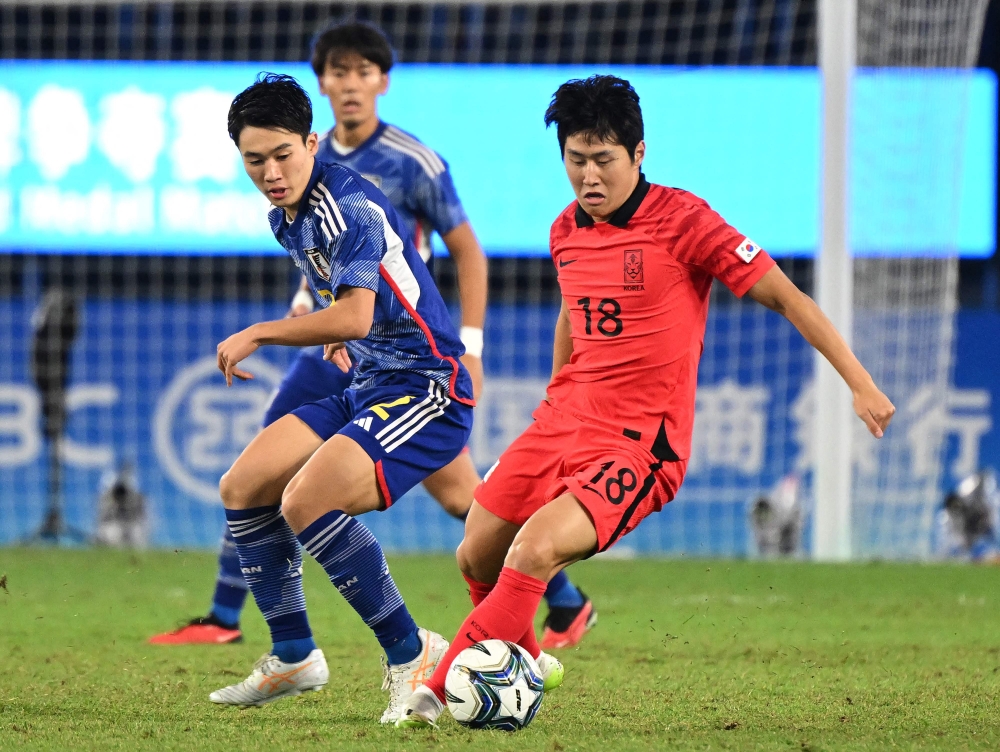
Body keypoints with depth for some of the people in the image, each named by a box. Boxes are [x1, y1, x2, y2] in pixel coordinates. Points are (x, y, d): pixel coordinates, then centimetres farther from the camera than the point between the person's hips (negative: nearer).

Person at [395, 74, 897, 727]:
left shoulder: (682, 220, -13)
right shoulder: (566, 232, 7)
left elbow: (785, 297, -10)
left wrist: (862, 385, -13)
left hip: (639, 443, -7)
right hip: (565, 422, 7)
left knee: (534, 550, -25)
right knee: (477, 559, 9)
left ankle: (448, 691, -13)